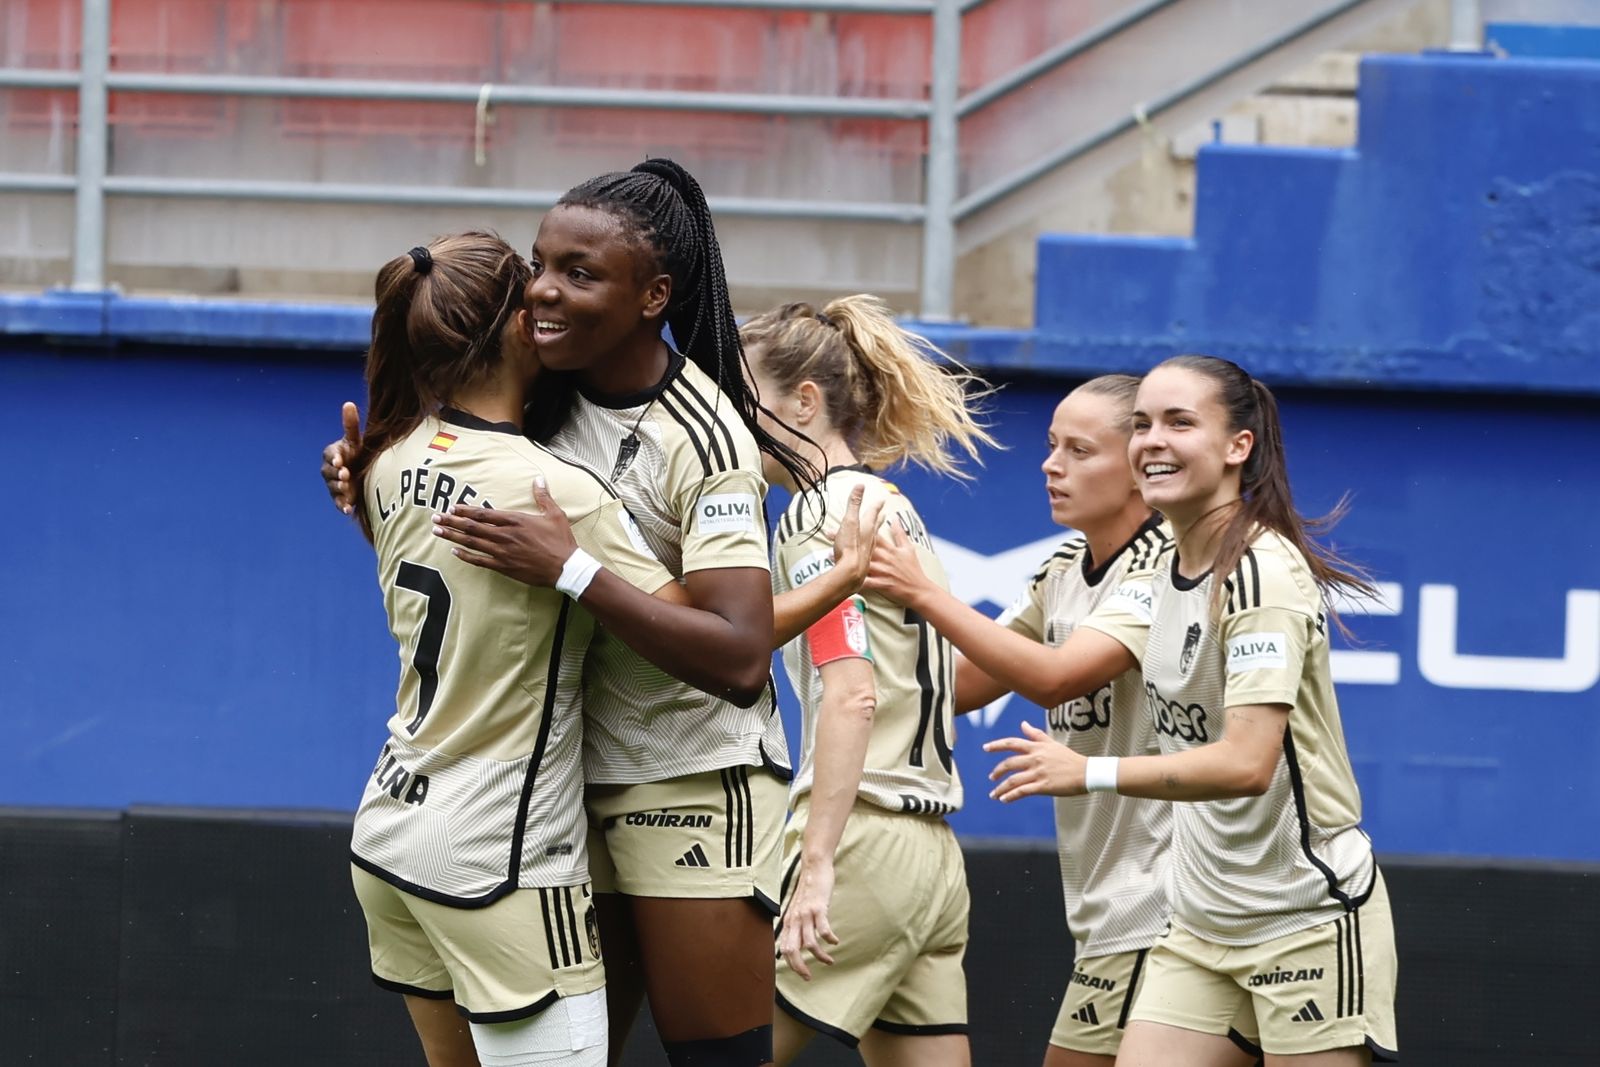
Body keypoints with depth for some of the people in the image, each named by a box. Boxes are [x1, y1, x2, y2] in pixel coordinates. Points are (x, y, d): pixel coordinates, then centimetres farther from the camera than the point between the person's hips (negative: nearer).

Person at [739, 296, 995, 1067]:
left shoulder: (819, 513, -8)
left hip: (862, 841, -9)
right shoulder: (889, 505, 19)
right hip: (930, 854, 9)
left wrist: (817, 865, -24)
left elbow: (853, 695, -19)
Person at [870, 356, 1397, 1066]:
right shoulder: (1163, 579, 10)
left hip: (1308, 920, -8)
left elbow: (1246, 764, -26)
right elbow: (1055, 676, -2)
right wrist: (925, 600, -12)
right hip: (1203, 922, 8)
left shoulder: (1263, 571, -17)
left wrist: (1091, 773, -30)